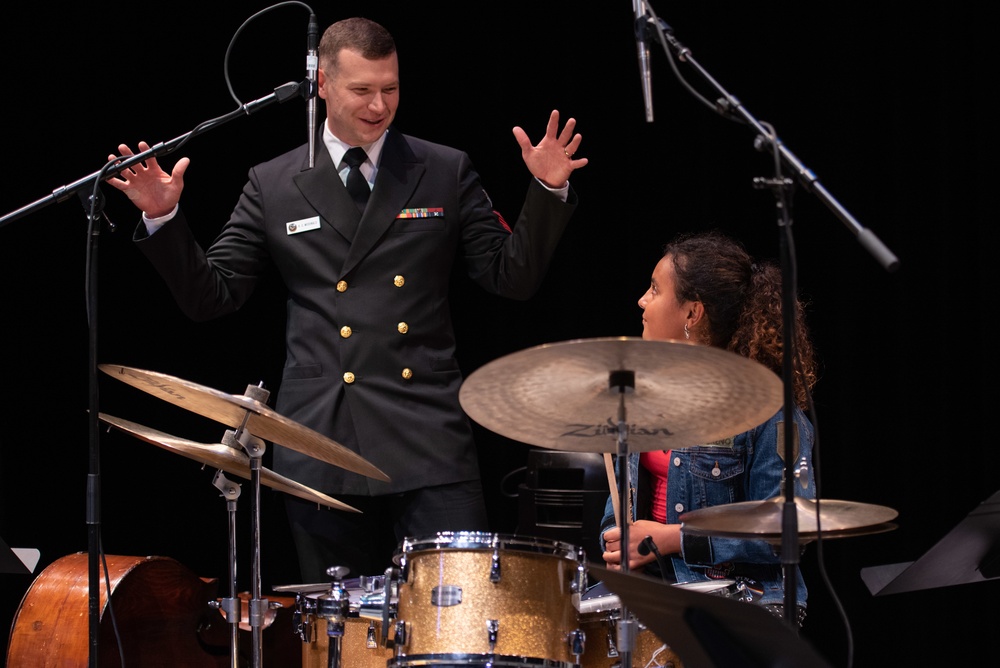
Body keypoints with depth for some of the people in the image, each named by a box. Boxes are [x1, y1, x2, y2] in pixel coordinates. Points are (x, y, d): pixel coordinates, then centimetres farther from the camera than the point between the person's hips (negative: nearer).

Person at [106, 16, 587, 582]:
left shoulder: (446, 173, 10)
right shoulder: (273, 186, 9)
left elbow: (512, 276, 6)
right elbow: (210, 295, 8)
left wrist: (548, 191, -7)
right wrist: (164, 218, -5)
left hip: (428, 442, 0)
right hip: (323, 446, 0)